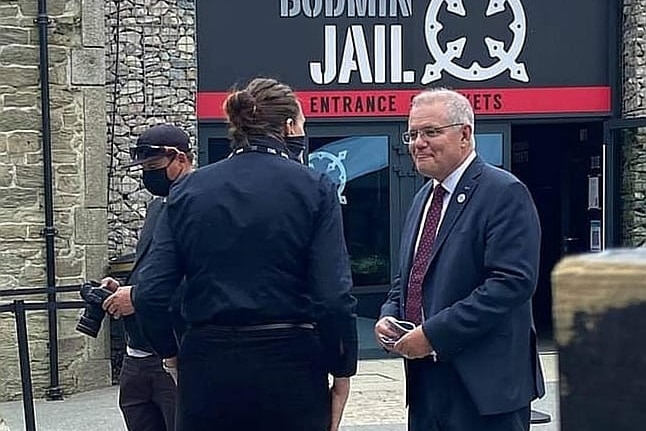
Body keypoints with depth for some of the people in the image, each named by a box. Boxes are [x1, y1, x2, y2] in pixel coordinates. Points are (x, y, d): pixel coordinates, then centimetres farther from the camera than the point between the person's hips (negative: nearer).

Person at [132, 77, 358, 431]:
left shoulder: (189, 190, 5)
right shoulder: (314, 188, -3)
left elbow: (150, 295, -2)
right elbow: (333, 298, -11)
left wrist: (172, 352, 13)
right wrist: (342, 371, 1)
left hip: (207, 365, 2)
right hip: (289, 364, -2)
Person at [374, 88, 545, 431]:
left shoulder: (505, 193, -10)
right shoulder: (424, 198, 17)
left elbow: (513, 282, -20)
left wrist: (434, 334, -20)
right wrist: (388, 316, 4)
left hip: (483, 384, -8)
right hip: (425, 382, 8)